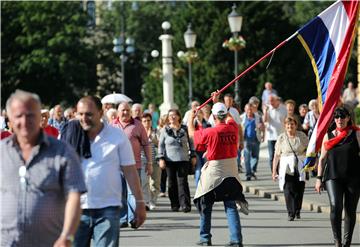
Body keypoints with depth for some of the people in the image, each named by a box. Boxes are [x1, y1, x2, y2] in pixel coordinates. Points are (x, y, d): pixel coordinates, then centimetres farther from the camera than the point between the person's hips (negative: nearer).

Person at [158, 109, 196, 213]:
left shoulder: (185, 129, 6)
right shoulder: (165, 130, 6)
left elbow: (191, 143, 13)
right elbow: (161, 145, 7)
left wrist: (193, 156, 10)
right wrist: (161, 158, -1)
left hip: (183, 160, -1)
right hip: (169, 160, 1)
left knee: (182, 182, -8)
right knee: (172, 183, 3)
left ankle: (185, 204, -12)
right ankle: (174, 205, 10)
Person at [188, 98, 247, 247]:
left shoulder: (211, 132, -15)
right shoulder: (233, 127, -3)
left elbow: (192, 133, 4)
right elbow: (228, 117, 21)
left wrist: (191, 119, 22)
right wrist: (217, 102, 32)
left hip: (214, 170, -4)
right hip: (231, 170, 4)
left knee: (206, 205, 12)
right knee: (231, 206, 4)